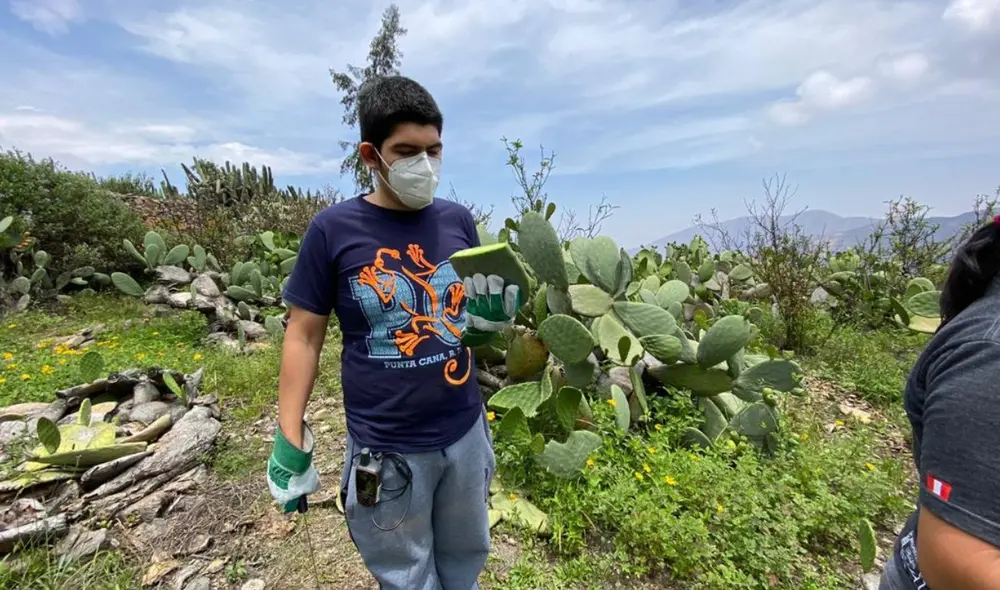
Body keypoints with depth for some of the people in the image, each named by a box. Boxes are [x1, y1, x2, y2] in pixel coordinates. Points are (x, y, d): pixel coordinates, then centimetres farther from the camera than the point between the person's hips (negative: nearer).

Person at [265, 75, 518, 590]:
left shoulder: (458, 220, -2)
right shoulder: (334, 229, -12)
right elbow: (303, 335, -6)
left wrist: (494, 314, -13)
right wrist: (290, 442, -6)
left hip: (466, 433, 4)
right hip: (386, 448, -3)